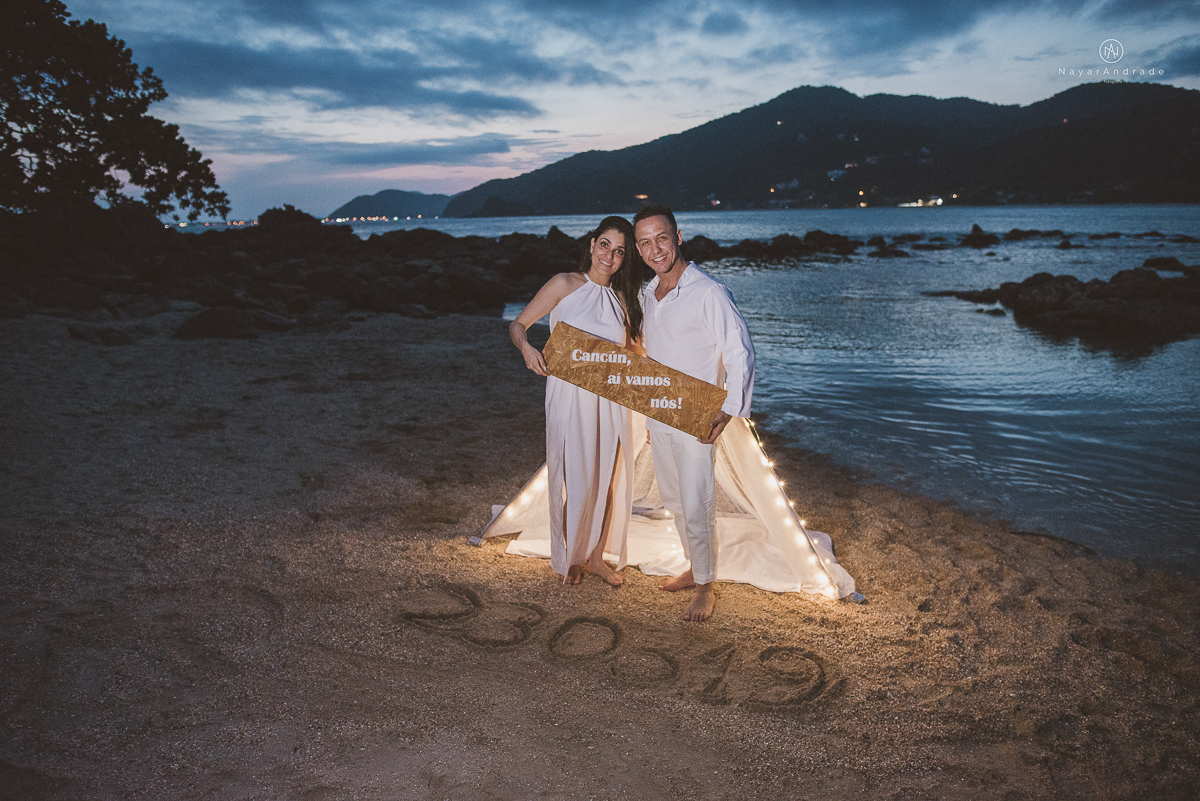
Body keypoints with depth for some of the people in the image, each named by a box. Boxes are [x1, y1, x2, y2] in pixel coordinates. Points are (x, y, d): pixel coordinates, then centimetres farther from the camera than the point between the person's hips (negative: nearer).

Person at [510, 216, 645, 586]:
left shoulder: (622, 298, 10)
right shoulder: (565, 285, -4)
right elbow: (518, 324, -3)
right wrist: (527, 348, -24)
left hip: (610, 400, 5)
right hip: (570, 396, -4)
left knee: (609, 477, 10)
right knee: (572, 476, 2)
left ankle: (596, 556, 28)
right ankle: (569, 558, 23)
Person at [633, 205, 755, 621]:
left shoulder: (708, 293, -16)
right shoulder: (648, 294, 8)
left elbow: (740, 355, -15)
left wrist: (727, 412, -25)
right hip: (658, 416, 7)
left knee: (697, 508, -1)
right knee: (673, 500, 18)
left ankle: (705, 587, 18)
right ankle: (695, 568, 37)